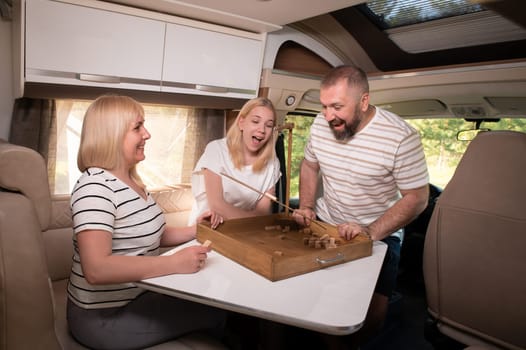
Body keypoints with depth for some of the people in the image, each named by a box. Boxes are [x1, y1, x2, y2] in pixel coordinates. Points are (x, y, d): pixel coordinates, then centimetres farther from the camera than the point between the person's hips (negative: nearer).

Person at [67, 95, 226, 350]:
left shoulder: (131, 180, 6)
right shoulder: (95, 186, -25)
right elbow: (96, 269, -34)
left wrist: (194, 231, -2)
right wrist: (175, 263, -33)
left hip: (135, 295, 8)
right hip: (105, 317, -8)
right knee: (215, 313, -3)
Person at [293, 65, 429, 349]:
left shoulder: (401, 137, -22)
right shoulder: (321, 124, -8)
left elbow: (417, 198, -16)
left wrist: (371, 232, -26)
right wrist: (306, 207, -3)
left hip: (379, 233, -3)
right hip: (325, 224, 4)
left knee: (374, 308, -15)